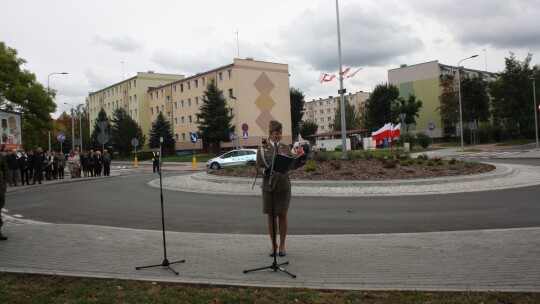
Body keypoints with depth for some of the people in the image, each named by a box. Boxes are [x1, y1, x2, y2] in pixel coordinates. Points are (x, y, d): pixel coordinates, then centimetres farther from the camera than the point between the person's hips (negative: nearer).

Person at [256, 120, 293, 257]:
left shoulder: (286, 148, 8)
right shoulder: (262, 149, 2)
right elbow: (258, 167, 1)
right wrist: (265, 171, -20)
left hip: (284, 186, 1)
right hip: (269, 186, -1)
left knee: (282, 215, 5)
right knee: (271, 216, 6)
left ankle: (282, 245, 18)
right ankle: (273, 245, 21)